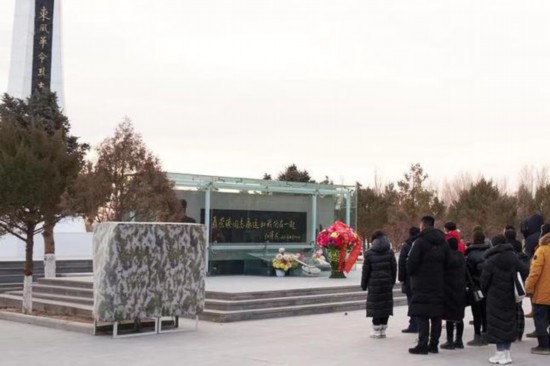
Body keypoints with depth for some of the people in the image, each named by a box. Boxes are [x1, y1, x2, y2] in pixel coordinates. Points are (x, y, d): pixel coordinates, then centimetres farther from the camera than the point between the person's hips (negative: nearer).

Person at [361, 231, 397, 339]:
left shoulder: (369, 253, -4)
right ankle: (383, 330, 12)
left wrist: (363, 284, 6)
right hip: (387, 283, 3)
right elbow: (394, 268, 5)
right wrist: (392, 281, 14)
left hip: (374, 283, -3)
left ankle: (376, 331, 3)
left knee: (375, 306, 2)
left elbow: (366, 270, -2)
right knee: (386, 305, 8)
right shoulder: (390, 252, 3)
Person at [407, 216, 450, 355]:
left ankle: (422, 345, -5)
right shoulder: (444, 243, 10)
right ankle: (434, 344, 13)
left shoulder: (420, 242, -12)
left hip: (422, 285, -6)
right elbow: (446, 263, 10)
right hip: (439, 285, 6)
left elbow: (411, 262, -15)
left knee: (422, 316, -3)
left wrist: (411, 273, 3)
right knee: (436, 315, 9)